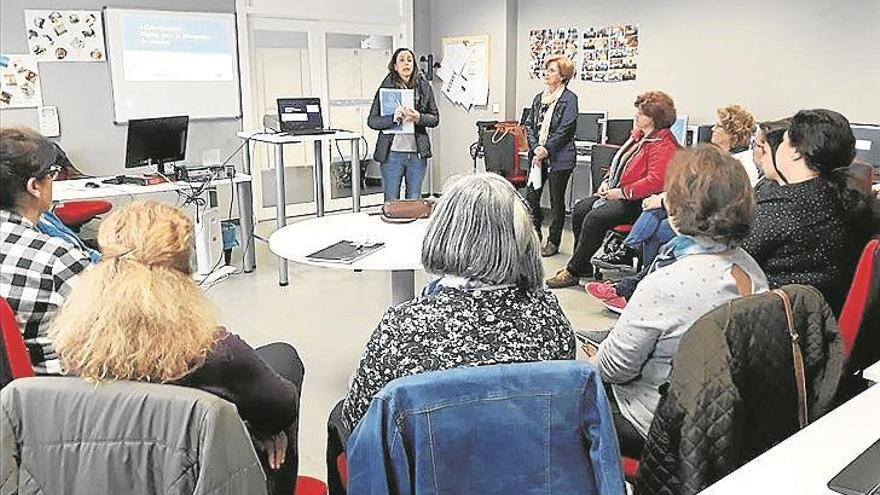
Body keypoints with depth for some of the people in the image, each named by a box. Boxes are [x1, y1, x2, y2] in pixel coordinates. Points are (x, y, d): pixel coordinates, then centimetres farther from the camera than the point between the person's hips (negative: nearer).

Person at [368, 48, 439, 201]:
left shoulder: (424, 87, 6)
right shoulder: (386, 87, -1)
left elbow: (435, 119, 6)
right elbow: (372, 121, -4)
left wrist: (419, 117, -14)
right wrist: (393, 118, -21)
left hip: (417, 153, 2)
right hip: (392, 153, -2)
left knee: (414, 202, 10)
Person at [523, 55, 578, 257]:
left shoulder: (569, 98, -6)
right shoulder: (539, 98, 13)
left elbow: (565, 130, -13)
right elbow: (529, 125, 9)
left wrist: (546, 149, -14)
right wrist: (536, 148, -7)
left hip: (559, 158, -6)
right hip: (538, 155, 6)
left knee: (557, 200, 4)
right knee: (531, 196, 3)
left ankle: (553, 242, 13)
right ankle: (534, 234, 21)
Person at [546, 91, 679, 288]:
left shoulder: (663, 144, -15)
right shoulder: (638, 134, 15)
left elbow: (656, 181, -24)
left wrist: (622, 192, -21)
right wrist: (608, 181, 8)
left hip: (638, 202, -10)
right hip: (617, 193, 10)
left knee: (595, 218, -25)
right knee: (580, 209, -5)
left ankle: (572, 272, -14)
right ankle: (583, 266, 1)